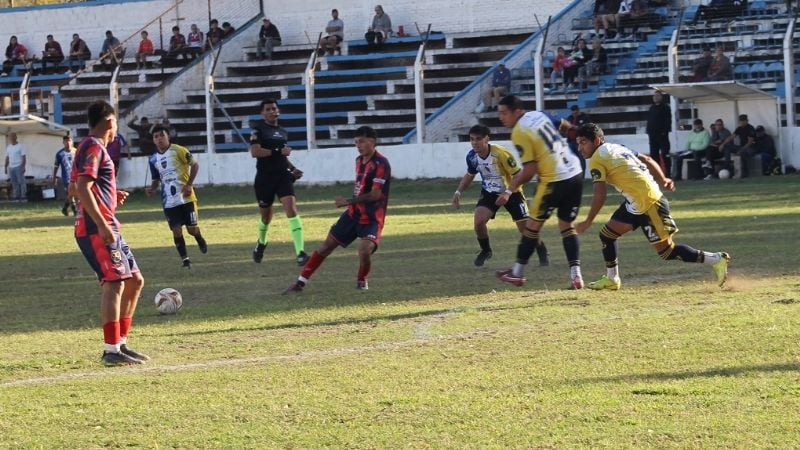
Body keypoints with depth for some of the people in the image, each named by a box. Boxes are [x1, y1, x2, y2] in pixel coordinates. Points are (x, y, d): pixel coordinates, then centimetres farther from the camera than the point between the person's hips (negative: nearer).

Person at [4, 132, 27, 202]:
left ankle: (24, 196, -7)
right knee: (14, 183, 4)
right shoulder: (8, 147, 15)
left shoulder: (20, 146, -2)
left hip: (18, 167, -5)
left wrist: (23, 167, -14)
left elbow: (24, 157, -5)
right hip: (11, 167, 5)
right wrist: (6, 167, 14)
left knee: (21, 182, -7)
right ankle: (16, 196, 7)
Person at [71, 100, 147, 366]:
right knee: (115, 283, -14)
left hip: (106, 228, 10)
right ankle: (112, 351, -15)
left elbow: (75, 188, 27)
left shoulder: (91, 147, 20)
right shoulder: (94, 148, -11)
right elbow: (82, 188, -21)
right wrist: (102, 225, -26)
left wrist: (113, 196, 26)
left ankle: (120, 343, 15)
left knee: (134, 281, 12)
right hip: (97, 229, -10)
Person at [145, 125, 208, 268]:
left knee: (192, 228, 0)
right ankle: (185, 259, 8)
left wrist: (189, 184, -13)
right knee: (176, 230, -3)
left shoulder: (178, 151, -8)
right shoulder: (153, 159, 6)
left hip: (186, 197, -3)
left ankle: (200, 241, 34)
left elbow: (195, 165, -4)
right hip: (169, 201, 4)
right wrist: (152, 188, -5)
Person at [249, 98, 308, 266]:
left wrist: (292, 168, 15)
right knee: (266, 216, 12)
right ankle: (261, 243, 45)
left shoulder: (283, 132, 15)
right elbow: (254, 152, -19)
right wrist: (278, 152, -22)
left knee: (292, 210, -16)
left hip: (283, 176, 3)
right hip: (264, 178, -3)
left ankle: (300, 252, -25)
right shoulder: (258, 129, -4)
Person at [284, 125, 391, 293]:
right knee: (327, 245, 4)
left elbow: (375, 194, -23)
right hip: (354, 213, 7)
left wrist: (349, 201, -22)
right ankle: (300, 282, 10)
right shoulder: (359, 160, 9)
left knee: (364, 250, -27)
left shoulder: (381, 163, -18)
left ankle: (362, 281, 5)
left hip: (372, 217, -7)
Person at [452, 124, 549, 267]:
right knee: (479, 220, -19)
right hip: (489, 192, 4)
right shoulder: (472, 156, -12)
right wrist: (458, 192, -3)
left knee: (525, 226, -6)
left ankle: (542, 252, 20)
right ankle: (485, 250, 8)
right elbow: (469, 175, 9)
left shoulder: (501, 154, -30)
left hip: (511, 191, -4)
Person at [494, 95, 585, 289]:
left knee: (533, 224, 8)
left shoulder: (519, 133, -14)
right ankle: (576, 274, 1)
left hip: (555, 181, -7)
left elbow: (529, 170, -15)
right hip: (576, 175, 7)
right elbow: (564, 125, 23)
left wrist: (509, 191, -5)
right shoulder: (539, 115, 8)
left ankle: (517, 273, 17)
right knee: (567, 226, 14)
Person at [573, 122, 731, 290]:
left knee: (666, 251, -5)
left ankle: (716, 259, -4)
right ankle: (611, 279, 23)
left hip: (648, 203, -10)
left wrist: (588, 222, -8)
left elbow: (599, 196, -15)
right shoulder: (615, 148, 18)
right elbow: (648, 160, 18)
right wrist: (663, 180, 16)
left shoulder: (596, 160, -9)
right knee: (607, 234, 14)